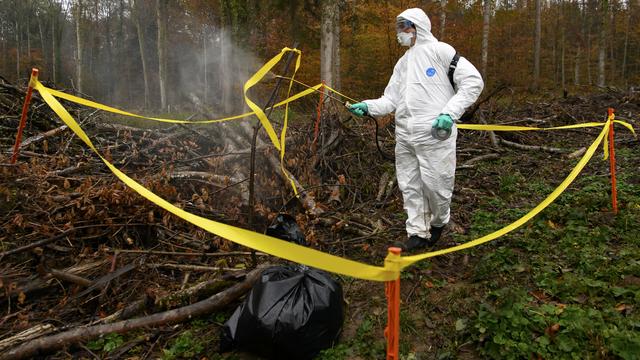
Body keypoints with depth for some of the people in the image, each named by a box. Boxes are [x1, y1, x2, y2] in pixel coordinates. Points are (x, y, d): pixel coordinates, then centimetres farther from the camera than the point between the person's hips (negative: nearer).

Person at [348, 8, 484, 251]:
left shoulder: (439, 50, 0)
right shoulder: (402, 63, 22)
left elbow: (473, 81, -6)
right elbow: (391, 100, 17)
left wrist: (450, 113, -16)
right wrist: (368, 107, -1)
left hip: (435, 135, -7)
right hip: (404, 137, 7)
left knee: (436, 184, 0)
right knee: (409, 186, 9)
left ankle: (438, 222, 28)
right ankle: (418, 233, 22)